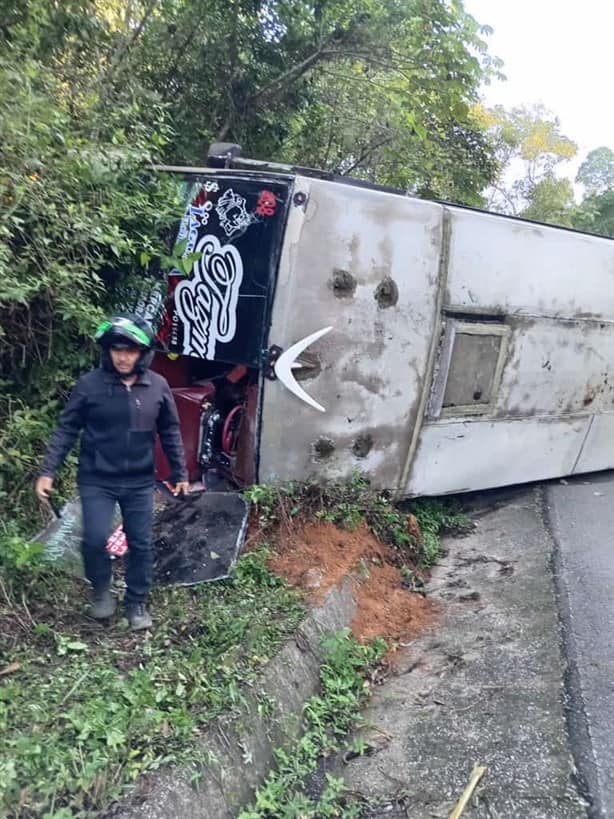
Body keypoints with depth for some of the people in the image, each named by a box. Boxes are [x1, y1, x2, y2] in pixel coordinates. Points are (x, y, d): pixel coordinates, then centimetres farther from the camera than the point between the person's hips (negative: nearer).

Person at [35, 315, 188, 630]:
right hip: (96, 480, -1)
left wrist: (180, 474, 7)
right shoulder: (89, 384, -9)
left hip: (140, 482, 2)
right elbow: (66, 429, -4)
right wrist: (48, 471, -10)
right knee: (95, 539, -10)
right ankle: (101, 589, 22)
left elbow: (170, 433, 5)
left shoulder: (157, 386, -4)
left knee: (141, 544, 8)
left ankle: (137, 602, 30)